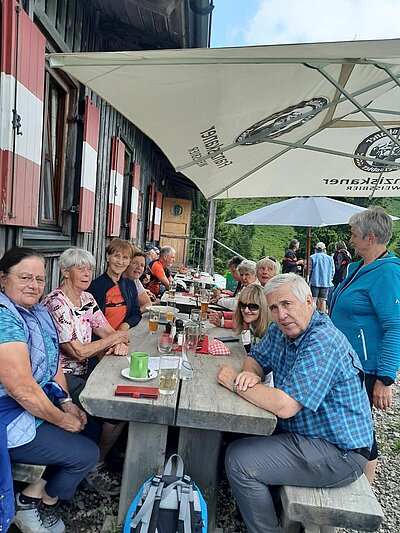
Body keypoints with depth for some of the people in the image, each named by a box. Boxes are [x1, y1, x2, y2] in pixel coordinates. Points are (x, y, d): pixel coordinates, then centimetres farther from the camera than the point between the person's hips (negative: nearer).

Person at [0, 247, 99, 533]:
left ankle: (34, 494, 19)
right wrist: (62, 419, -15)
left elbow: (53, 362, 10)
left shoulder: (39, 313, 4)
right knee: (87, 454, -6)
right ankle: (32, 506, 21)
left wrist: (67, 403, -2)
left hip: (41, 403, 9)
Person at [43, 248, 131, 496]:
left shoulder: (87, 299, 8)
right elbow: (78, 351, -21)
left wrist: (120, 342, -15)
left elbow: (108, 331, 9)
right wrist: (117, 337, -11)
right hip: (62, 377, -8)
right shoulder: (56, 302, -17)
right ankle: (95, 466, 8)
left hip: (83, 372, 8)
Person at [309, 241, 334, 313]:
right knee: (323, 300, 6)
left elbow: (309, 270, -4)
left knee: (313, 300, 1)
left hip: (314, 282, -2)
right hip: (326, 283, 2)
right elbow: (332, 271, 6)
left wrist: (309, 280, 9)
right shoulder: (330, 258, 4)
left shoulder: (312, 257, -3)